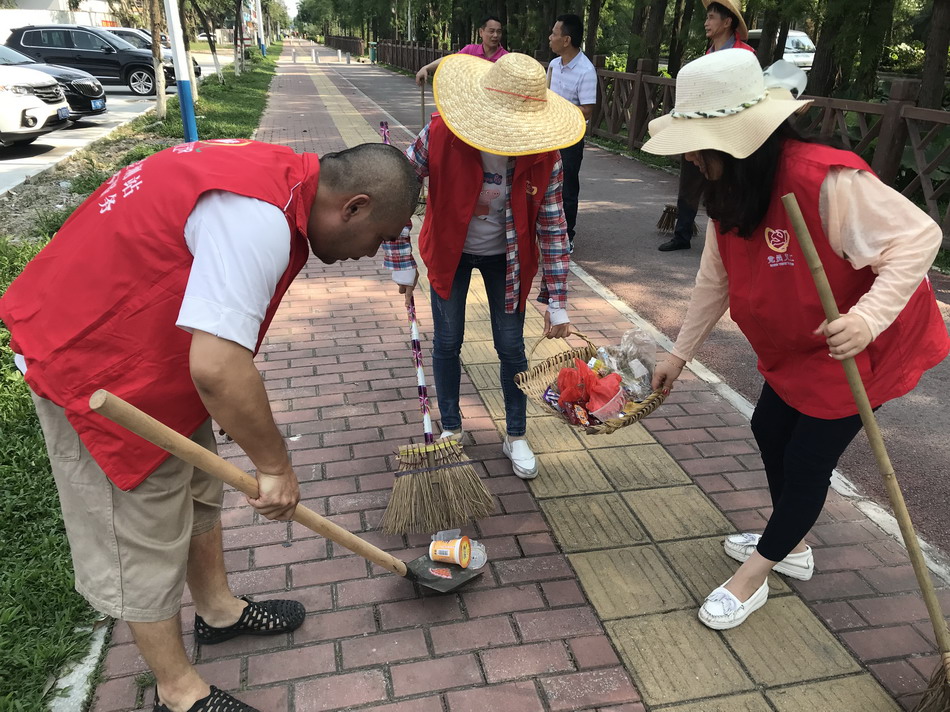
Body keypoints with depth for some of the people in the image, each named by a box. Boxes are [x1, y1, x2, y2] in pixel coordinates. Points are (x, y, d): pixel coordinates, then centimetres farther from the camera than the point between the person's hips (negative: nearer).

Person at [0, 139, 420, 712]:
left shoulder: (280, 171, -1)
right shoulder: (259, 218, -32)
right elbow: (218, 370, -38)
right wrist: (275, 465, -22)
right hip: (92, 365, -10)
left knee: (197, 489, 23)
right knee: (144, 535, 6)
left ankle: (219, 609, 45)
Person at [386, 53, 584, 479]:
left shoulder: (543, 156, -23)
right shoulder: (441, 136, -27)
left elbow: (552, 226, -14)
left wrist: (556, 303, -13)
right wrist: (402, 265, -13)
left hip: (506, 259, 1)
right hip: (450, 253, 0)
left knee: (511, 347, 5)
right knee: (448, 343, 8)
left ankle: (516, 437, 25)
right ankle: (451, 429, 30)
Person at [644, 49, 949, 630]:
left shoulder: (825, 179, -34)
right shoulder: (729, 193, -6)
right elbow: (715, 281, 4)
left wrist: (867, 317, -42)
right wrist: (680, 354, 9)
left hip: (864, 345, -9)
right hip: (794, 344, 9)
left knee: (807, 458, 1)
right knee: (770, 429, 19)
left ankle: (752, 577, 20)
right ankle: (791, 545, 42)